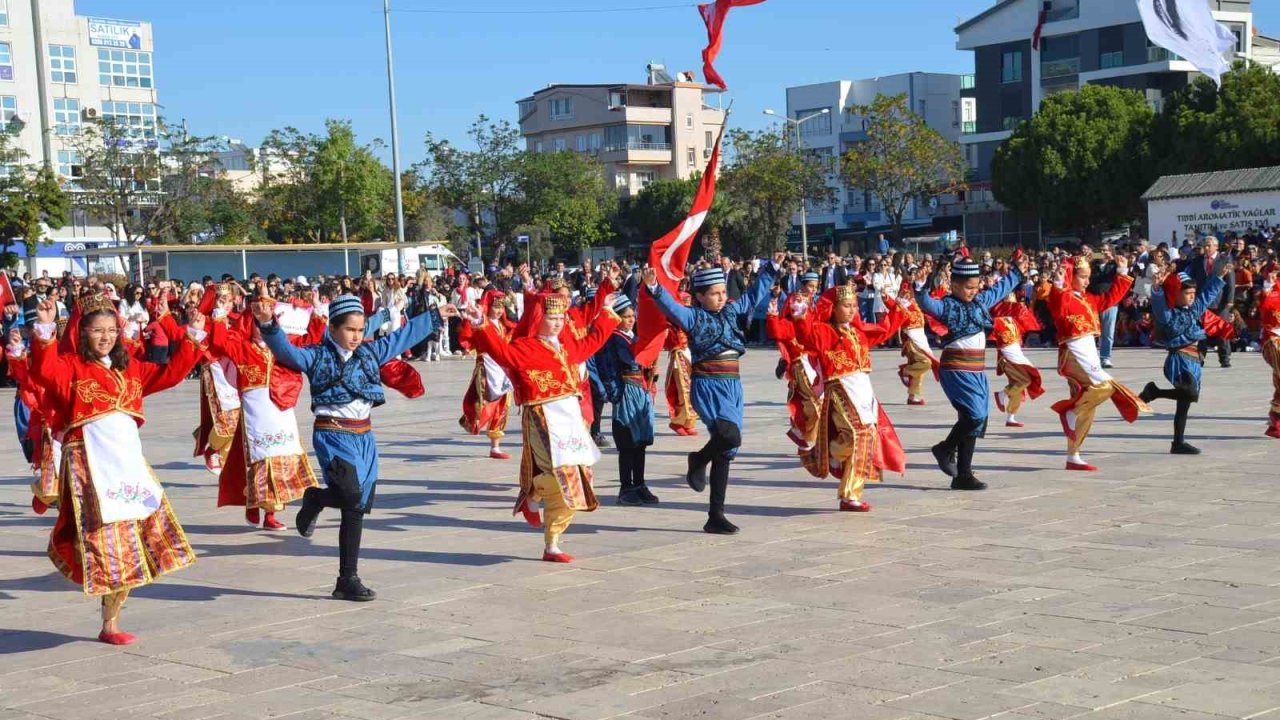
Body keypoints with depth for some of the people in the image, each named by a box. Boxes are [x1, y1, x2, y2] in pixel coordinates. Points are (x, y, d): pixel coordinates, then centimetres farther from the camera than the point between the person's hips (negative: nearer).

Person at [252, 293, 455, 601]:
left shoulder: (370, 353, 11)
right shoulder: (316, 356, -4)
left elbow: (404, 335, 22)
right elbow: (286, 351, -20)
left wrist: (435, 316, 29)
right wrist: (268, 325, -39)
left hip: (364, 435, 6)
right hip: (333, 434, -6)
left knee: (356, 508, 6)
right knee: (351, 495, -25)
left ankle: (348, 580, 13)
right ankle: (315, 499, 11)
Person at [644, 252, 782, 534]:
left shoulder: (731, 311, 13)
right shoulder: (693, 317, -3)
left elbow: (754, 293, 25)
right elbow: (671, 306, -19)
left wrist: (771, 268, 25)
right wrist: (654, 289, -37)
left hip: (733, 384, 7)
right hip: (708, 385, -7)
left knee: (726, 450, 7)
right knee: (730, 435, -27)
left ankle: (716, 516, 13)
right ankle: (699, 460, 8)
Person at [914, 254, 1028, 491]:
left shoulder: (981, 301, 14)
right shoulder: (947, 306, -8)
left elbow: (1001, 289, 31)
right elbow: (927, 304, -27)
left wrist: (1017, 272, 39)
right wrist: (920, 288, -44)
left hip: (978, 369, 8)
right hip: (957, 369, -8)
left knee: (976, 420, 7)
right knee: (975, 415, -18)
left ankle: (963, 475, 13)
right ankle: (946, 449, 7)